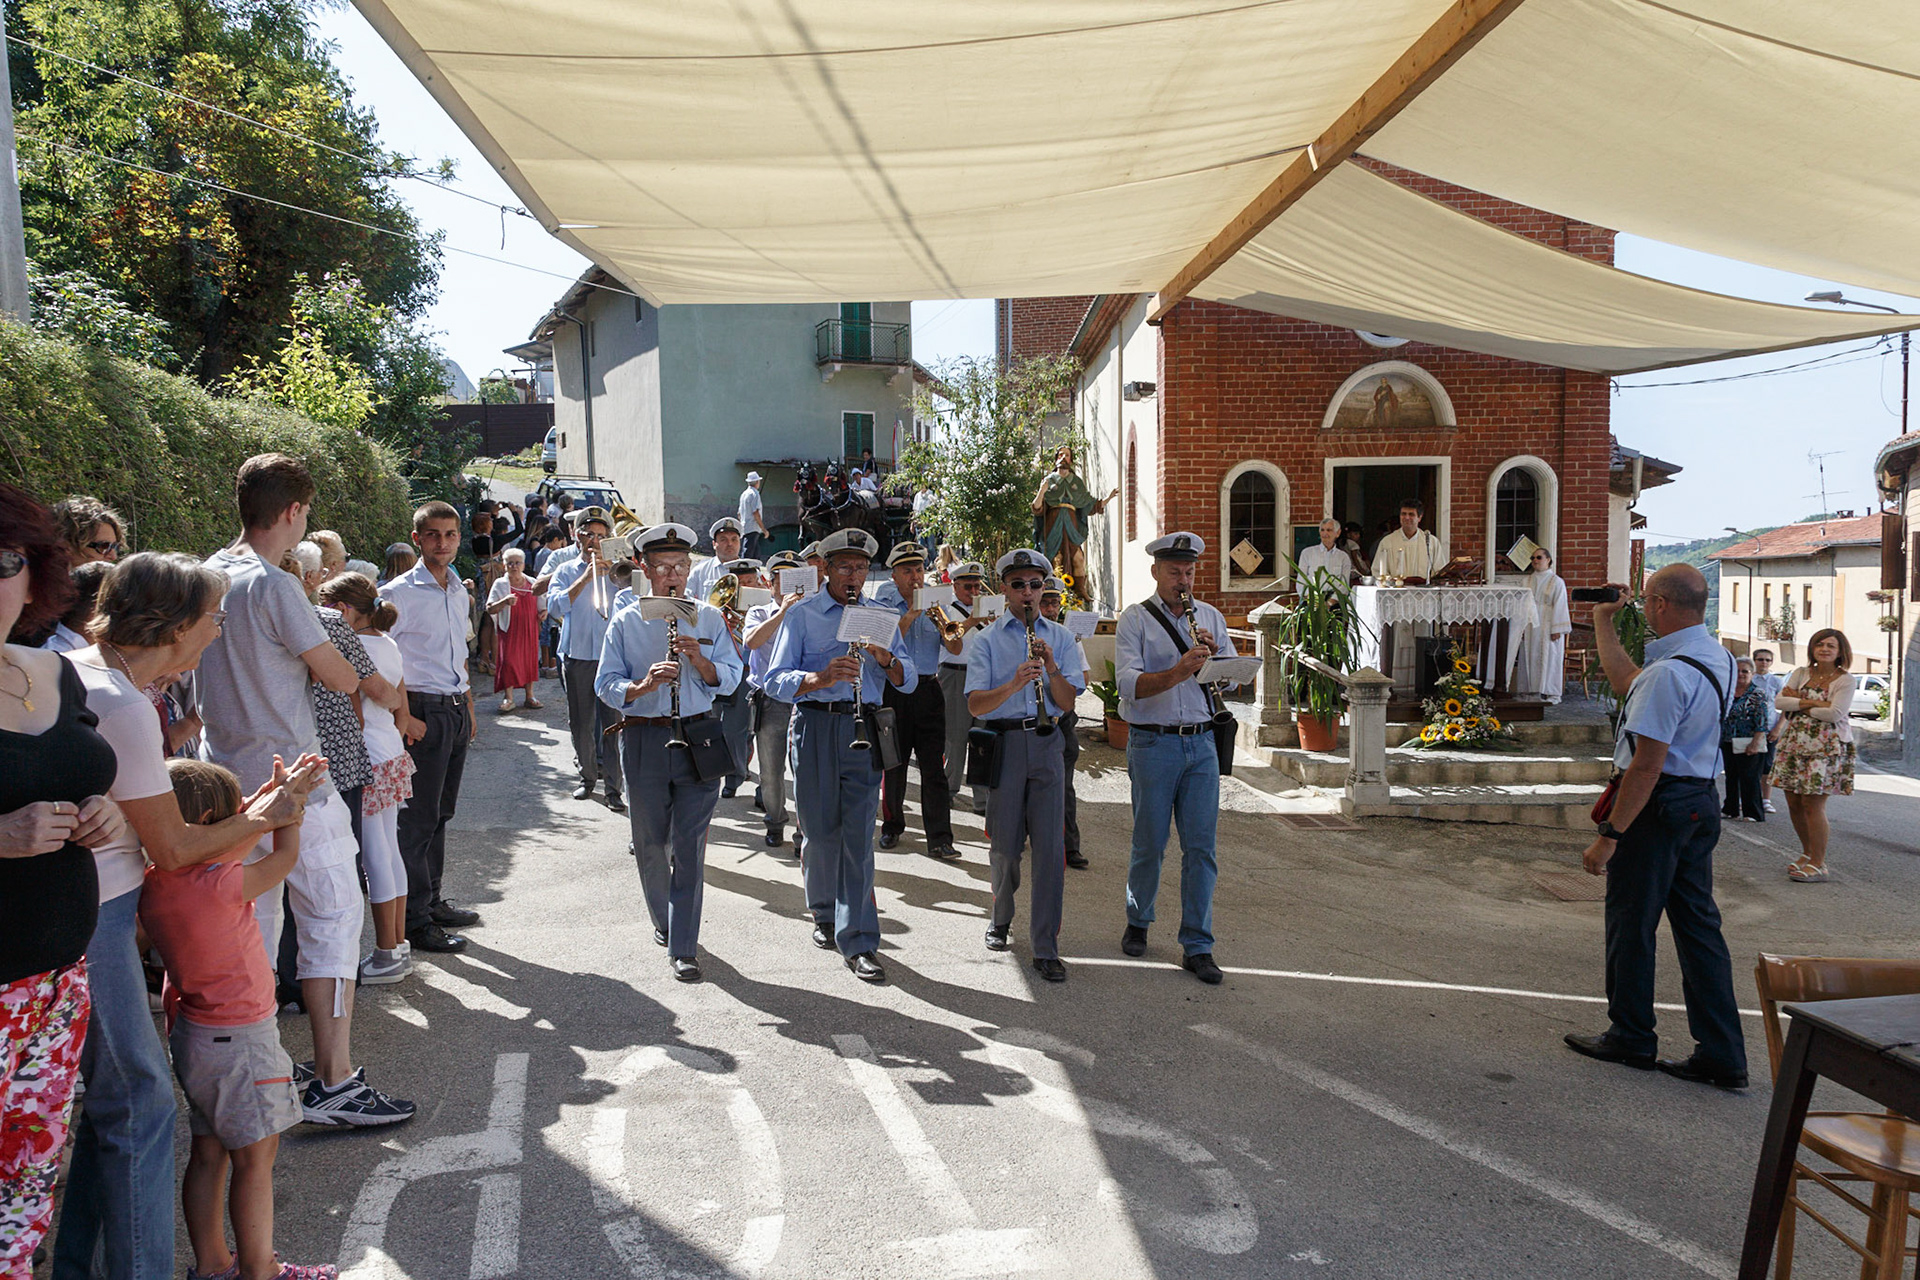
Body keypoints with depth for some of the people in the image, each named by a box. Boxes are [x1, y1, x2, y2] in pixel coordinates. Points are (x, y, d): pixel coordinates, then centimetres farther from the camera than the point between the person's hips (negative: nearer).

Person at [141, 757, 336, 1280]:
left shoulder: (152, 885, -4)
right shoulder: (220, 885, -26)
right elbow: (285, 856, -10)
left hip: (193, 1034, 8)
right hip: (238, 1040, -8)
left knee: (208, 1154, 17)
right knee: (255, 1158, 5)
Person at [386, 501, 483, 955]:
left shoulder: (459, 591, 13)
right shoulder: (399, 593, -10)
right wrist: (404, 716, -17)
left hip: (456, 710, 8)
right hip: (425, 712, -7)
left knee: (441, 812, 15)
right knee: (419, 817, -3)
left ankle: (432, 901, 26)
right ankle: (416, 923, 3)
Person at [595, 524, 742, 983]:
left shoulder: (709, 618, 7)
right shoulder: (626, 623, 5)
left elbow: (730, 679, 4)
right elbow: (605, 686, -1)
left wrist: (699, 659, -14)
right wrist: (643, 685, -20)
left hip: (698, 738, 0)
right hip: (644, 740, 1)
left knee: (689, 845, -5)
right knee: (651, 841, 10)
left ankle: (683, 949, -1)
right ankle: (663, 920, 35)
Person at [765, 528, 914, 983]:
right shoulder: (803, 614, 5)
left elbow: (908, 681, 10)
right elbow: (776, 681, -5)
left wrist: (886, 659, -12)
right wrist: (822, 678, -23)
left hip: (863, 728, 1)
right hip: (815, 727, -1)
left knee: (858, 834, -6)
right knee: (820, 831, 8)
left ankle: (858, 943, -4)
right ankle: (825, 915, 32)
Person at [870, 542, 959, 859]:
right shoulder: (883, 605, 2)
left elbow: (954, 650, 3)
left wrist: (953, 633, -17)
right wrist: (912, 611, -17)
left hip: (929, 691, 2)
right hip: (894, 692, -2)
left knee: (934, 767, -3)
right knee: (893, 765, 7)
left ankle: (939, 839, -2)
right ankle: (892, 827, 25)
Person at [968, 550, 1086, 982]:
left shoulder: (1061, 638, 11)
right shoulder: (988, 639, 5)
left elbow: (1067, 703, 3)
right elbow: (975, 705, -5)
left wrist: (1052, 668, -14)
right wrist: (1014, 684, -21)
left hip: (1046, 742, 1)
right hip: (1003, 743, -1)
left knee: (1050, 845, -4)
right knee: (1005, 843, 7)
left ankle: (1046, 947, 2)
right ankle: (1001, 918, 34)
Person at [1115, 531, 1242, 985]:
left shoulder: (1211, 617, 13)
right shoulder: (1135, 620, 0)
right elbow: (1129, 685, -13)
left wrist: (1213, 653, -9)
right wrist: (1178, 671, -27)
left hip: (1201, 743, 3)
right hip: (1152, 743, -3)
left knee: (1201, 847, 1)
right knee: (1150, 845, 6)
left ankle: (1197, 946, 8)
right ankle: (1138, 922, 30)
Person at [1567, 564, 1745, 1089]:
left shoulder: (1668, 673, -22)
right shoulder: (1717, 657, 8)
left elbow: (1647, 766, -25)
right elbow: (1626, 679, 22)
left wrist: (1609, 835, -21)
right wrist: (1602, 621, 30)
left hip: (1658, 804, -9)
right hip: (1701, 802, 9)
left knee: (1631, 922, 6)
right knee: (1698, 923, 11)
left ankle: (1630, 1038, 20)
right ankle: (1722, 1056, 14)